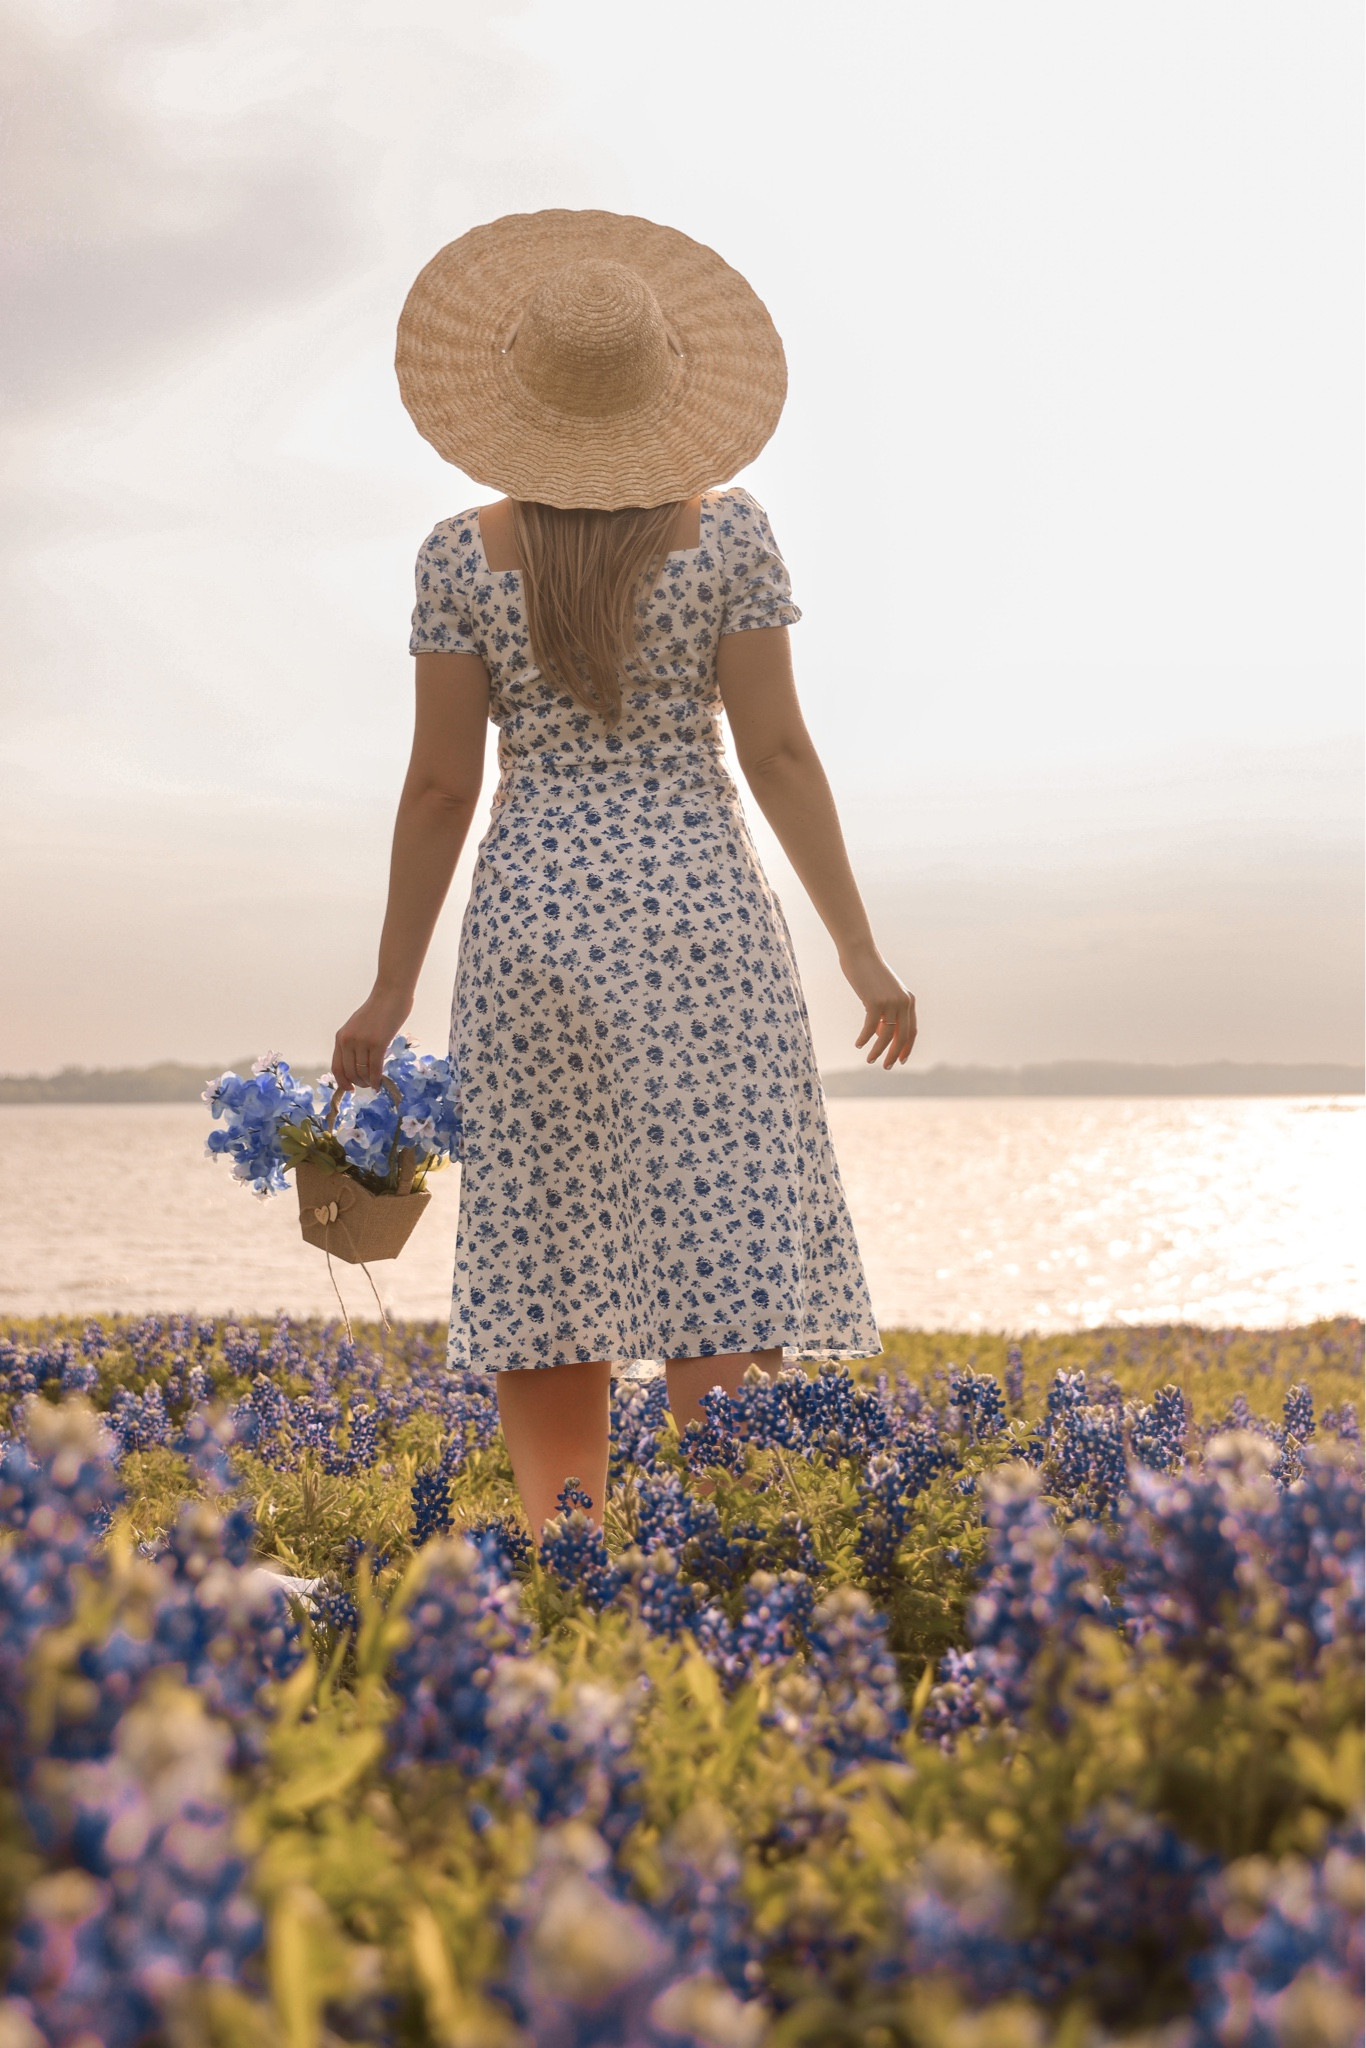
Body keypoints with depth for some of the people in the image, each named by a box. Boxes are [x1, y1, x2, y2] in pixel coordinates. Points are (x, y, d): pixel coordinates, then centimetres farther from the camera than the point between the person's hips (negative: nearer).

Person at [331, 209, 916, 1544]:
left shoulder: (464, 555, 1)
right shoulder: (726, 532, -1)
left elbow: (441, 784, -1)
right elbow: (778, 753, -4)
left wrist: (391, 990, 4)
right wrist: (859, 949, 1)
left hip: (532, 916, 2)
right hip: (696, 908, -1)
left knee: (545, 1278, 6)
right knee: (718, 1262, -3)